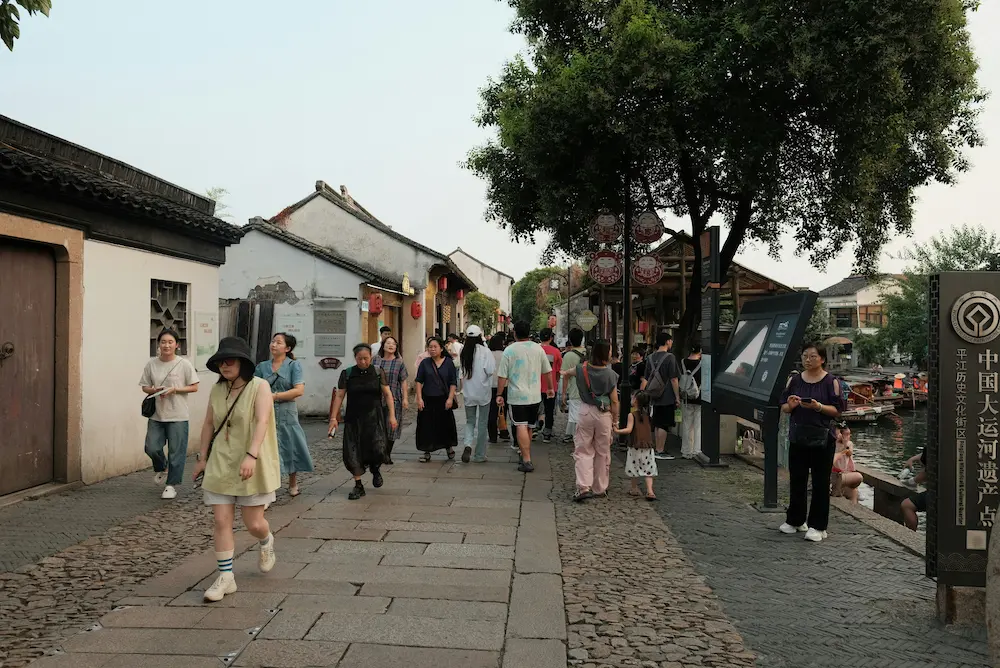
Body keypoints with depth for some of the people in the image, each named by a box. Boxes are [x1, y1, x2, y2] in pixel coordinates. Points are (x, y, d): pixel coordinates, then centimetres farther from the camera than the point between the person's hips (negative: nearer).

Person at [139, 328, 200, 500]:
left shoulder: (184, 364, -6)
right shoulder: (151, 364, 3)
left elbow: (194, 387, -4)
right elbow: (145, 387, 9)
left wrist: (174, 390, -16)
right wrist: (155, 390, -12)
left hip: (178, 416, -3)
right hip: (156, 415, 3)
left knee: (176, 452, 2)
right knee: (151, 448, 1)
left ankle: (171, 485, 17)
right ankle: (161, 468, 34)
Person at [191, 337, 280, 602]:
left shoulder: (259, 387, -12)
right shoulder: (217, 390, 5)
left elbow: (261, 422, -24)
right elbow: (208, 424, 14)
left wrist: (252, 455, -35)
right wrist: (202, 457, 15)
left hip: (252, 466, -4)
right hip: (220, 465, 4)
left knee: (253, 523, 3)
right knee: (221, 521, 0)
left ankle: (266, 543, 39)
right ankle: (225, 578, 11)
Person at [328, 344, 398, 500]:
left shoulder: (378, 372, 1)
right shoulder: (347, 374, 0)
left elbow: (387, 394, 2)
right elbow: (339, 396, 2)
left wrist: (392, 415, -5)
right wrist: (333, 417, -2)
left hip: (374, 417, -1)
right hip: (354, 418, 1)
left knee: (377, 449, -12)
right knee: (353, 452, 0)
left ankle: (375, 470, 23)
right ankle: (358, 486, 15)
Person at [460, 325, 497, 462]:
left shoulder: (464, 352, -2)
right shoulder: (485, 351, -14)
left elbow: (462, 372, 5)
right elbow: (491, 370, -18)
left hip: (468, 393, 3)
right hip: (483, 392, -3)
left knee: (470, 421, 16)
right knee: (482, 424, 9)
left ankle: (468, 445, -10)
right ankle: (480, 455, 14)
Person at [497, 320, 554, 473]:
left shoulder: (509, 350, -8)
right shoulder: (538, 349, 3)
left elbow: (502, 376, -8)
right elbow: (548, 371, 12)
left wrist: (499, 395, 1)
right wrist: (551, 388, 26)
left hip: (517, 395, -4)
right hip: (534, 395, 4)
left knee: (521, 427, -7)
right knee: (528, 427, 16)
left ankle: (527, 460, -14)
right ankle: (525, 455, 27)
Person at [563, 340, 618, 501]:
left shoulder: (582, 369, -2)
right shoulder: (610, 374, -9)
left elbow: (568, 373, 22)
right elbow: (614, 401, -7)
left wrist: (564, 373, 46)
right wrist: (615, 419, 7)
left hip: (585, 412, 1)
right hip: (604, 414, -1)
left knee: (583, 451, 6)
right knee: (602, 453, 12)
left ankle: (584, 487, -7)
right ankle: (600, 489, 20)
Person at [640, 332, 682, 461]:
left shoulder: (650, 358, 8)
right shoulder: (670, 357, -12)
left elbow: (645, 379, 10)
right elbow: (674, 379, -13)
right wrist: (677, 397, -7)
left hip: (655, 397, 7)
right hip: (667, 397, -7)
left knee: (657, 424, 13)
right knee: (664, 425, -2)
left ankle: (658, 450, 19)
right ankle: (660, 451, 0)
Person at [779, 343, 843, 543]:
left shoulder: (831, 382, -2)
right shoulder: (794, 380, 8)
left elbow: (837, 411, -5)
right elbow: (783, 408, 10)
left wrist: (818, 406, -21)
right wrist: (790, 405, -12)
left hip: (822, 438, -3)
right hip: (798, 437, 4)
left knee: (820, 482, 1)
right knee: (797, 479, 11)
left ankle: (817, 526, 10)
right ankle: (795, 520, 25)